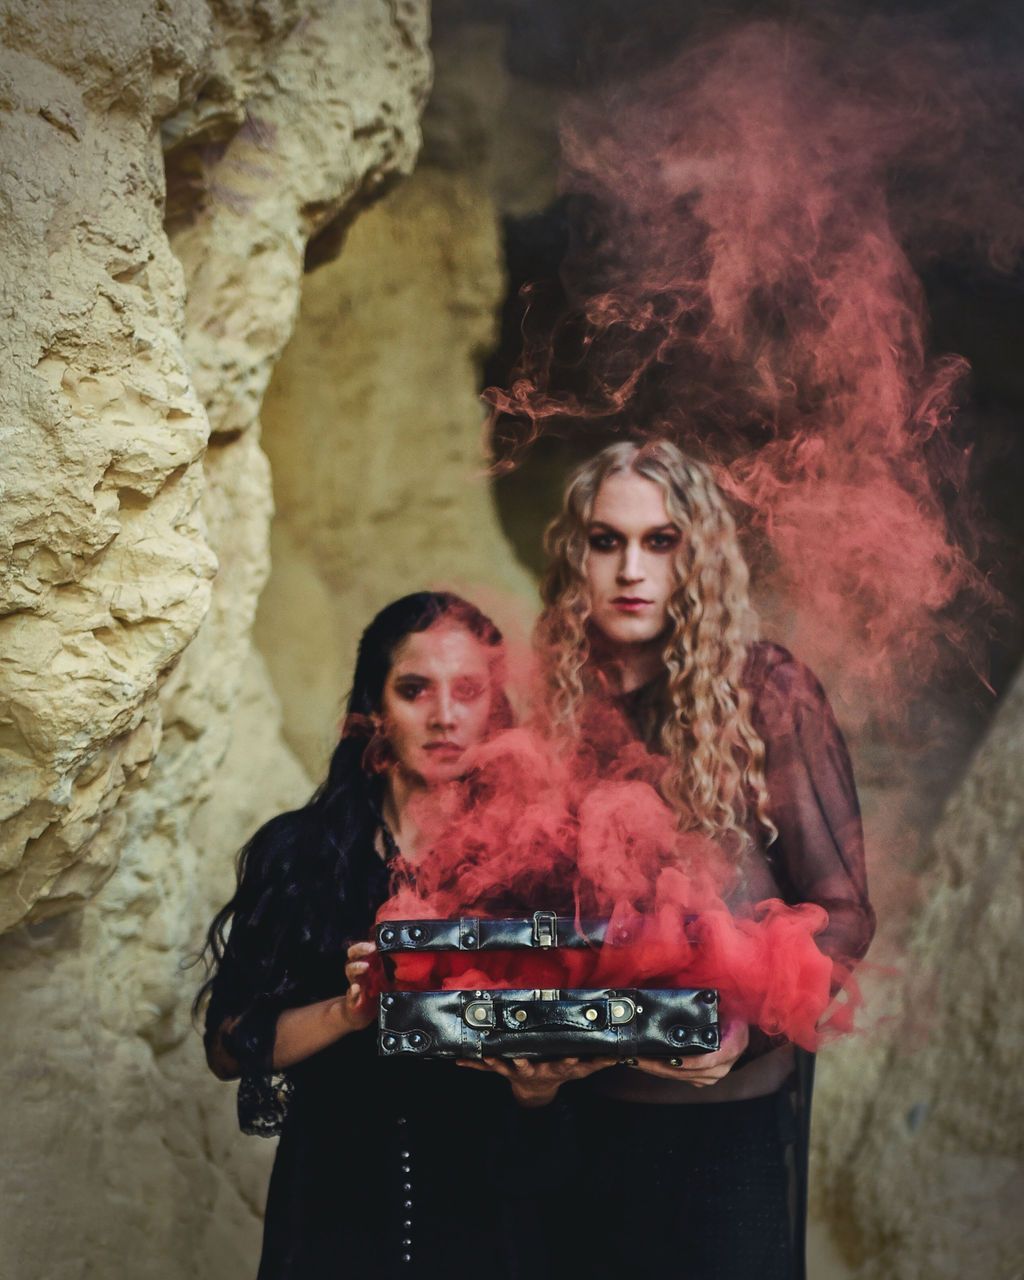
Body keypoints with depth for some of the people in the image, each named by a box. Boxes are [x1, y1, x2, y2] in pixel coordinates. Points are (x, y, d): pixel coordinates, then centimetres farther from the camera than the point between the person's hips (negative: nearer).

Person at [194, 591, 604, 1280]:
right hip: (332, 1212, 0)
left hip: (484, 1217, 1)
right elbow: (227, 1049, -6)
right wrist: (348, 1012, -20)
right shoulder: (296, 851, -3)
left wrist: (534, 1086, -21)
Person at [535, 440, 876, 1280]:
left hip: (733, 1107, -3)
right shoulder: (558, 704, 2)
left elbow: (842, 911, -7)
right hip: (583, 1107, 3)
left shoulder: (769, 694, -8)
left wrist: (745, 1025, -22)